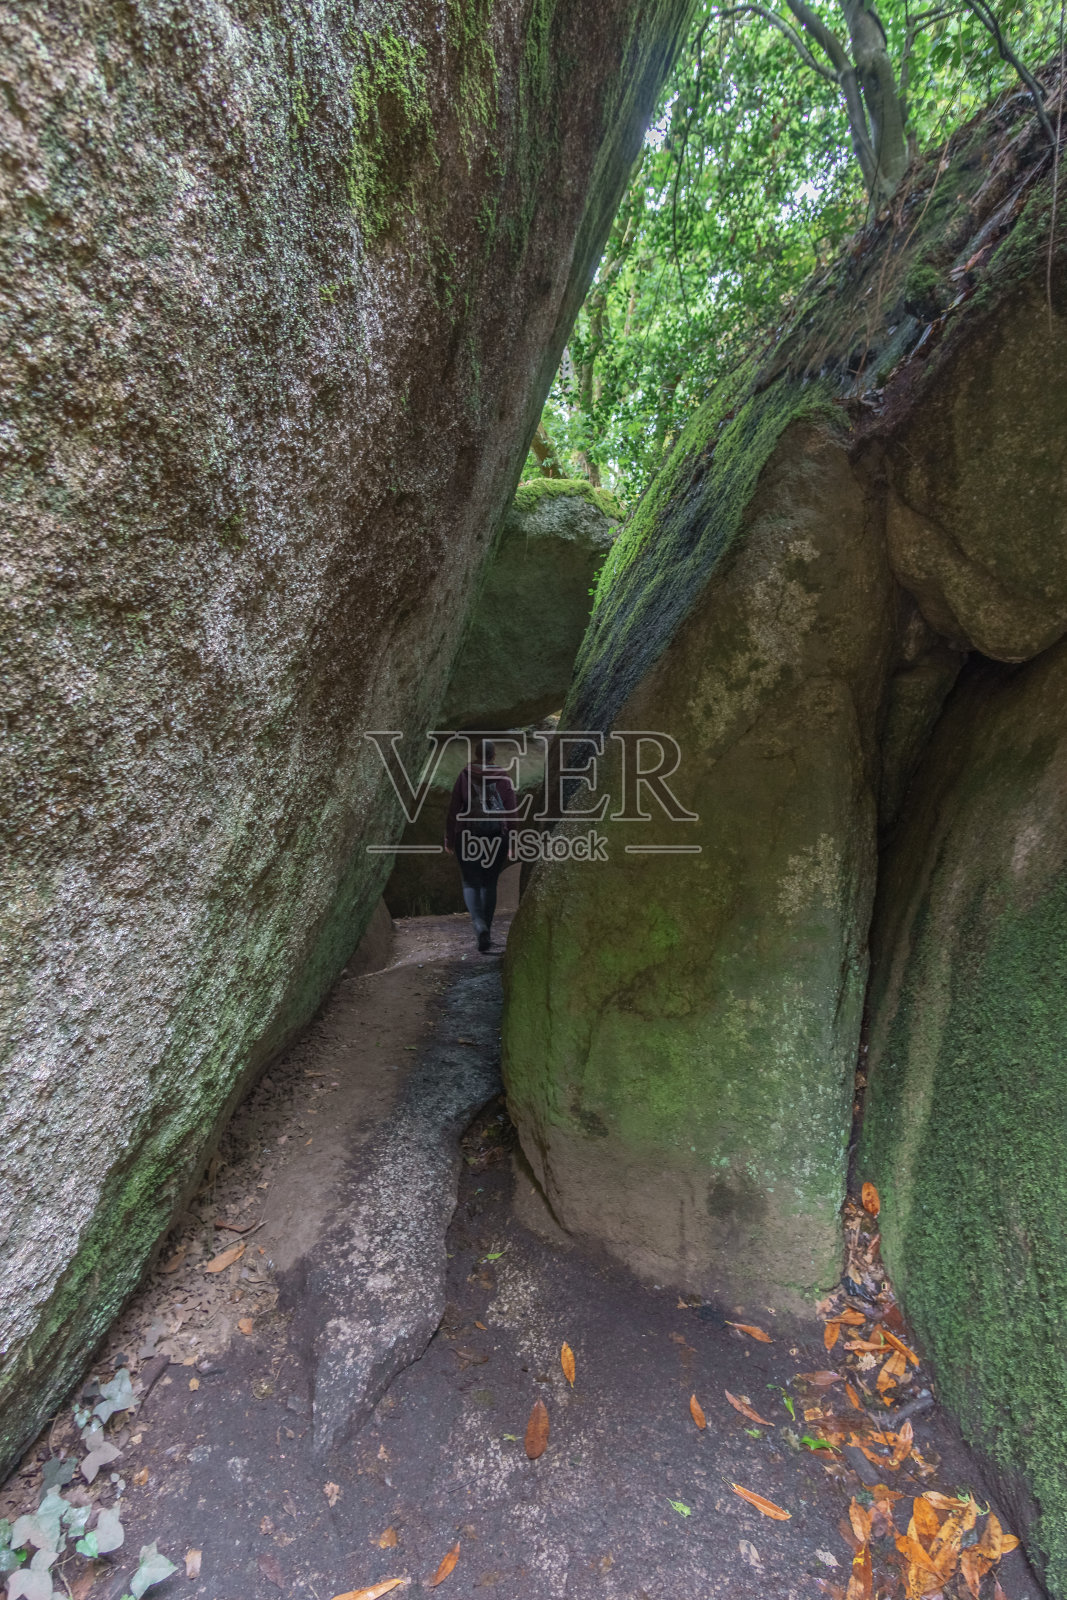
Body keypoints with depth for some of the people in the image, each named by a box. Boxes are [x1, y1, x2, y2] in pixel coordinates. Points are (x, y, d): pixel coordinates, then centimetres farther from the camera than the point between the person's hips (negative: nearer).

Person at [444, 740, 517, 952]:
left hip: (468, 835, -1)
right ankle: (487, 930, 20)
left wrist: (449, 839, 4)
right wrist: (511, 842, 7)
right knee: (489, 884, 15)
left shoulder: (465, 775, -2)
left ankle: (480, 925, -14)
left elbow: (454, 809, -3)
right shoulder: (504, 778, 0)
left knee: (470, 884, 8)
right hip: (497, 836, 1)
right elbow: (511, 812, -1)